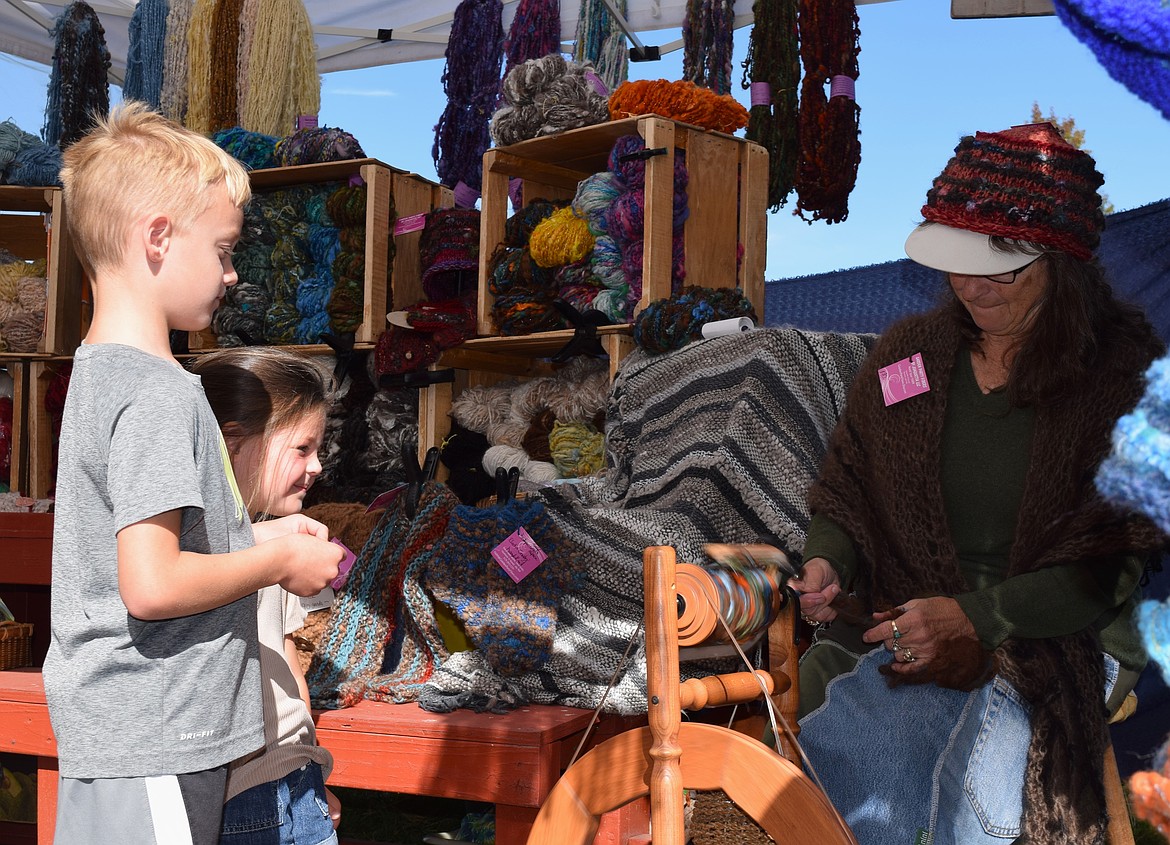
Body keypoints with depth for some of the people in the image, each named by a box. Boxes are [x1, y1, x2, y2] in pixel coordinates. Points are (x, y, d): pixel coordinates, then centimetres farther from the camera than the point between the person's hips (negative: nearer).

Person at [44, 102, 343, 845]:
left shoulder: (97, 372, 11)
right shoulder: (159, 394, -19)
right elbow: (152, 585, -25)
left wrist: (255, 536, 10)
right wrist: (279, 562, -12)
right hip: (154, 750, -10)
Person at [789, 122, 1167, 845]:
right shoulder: (911, 351, 7)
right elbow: (848, 481, 16)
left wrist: (975, 617, -18)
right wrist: (828, 558, -6)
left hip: (1054, 641, -3)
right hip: (896, 621, 3)